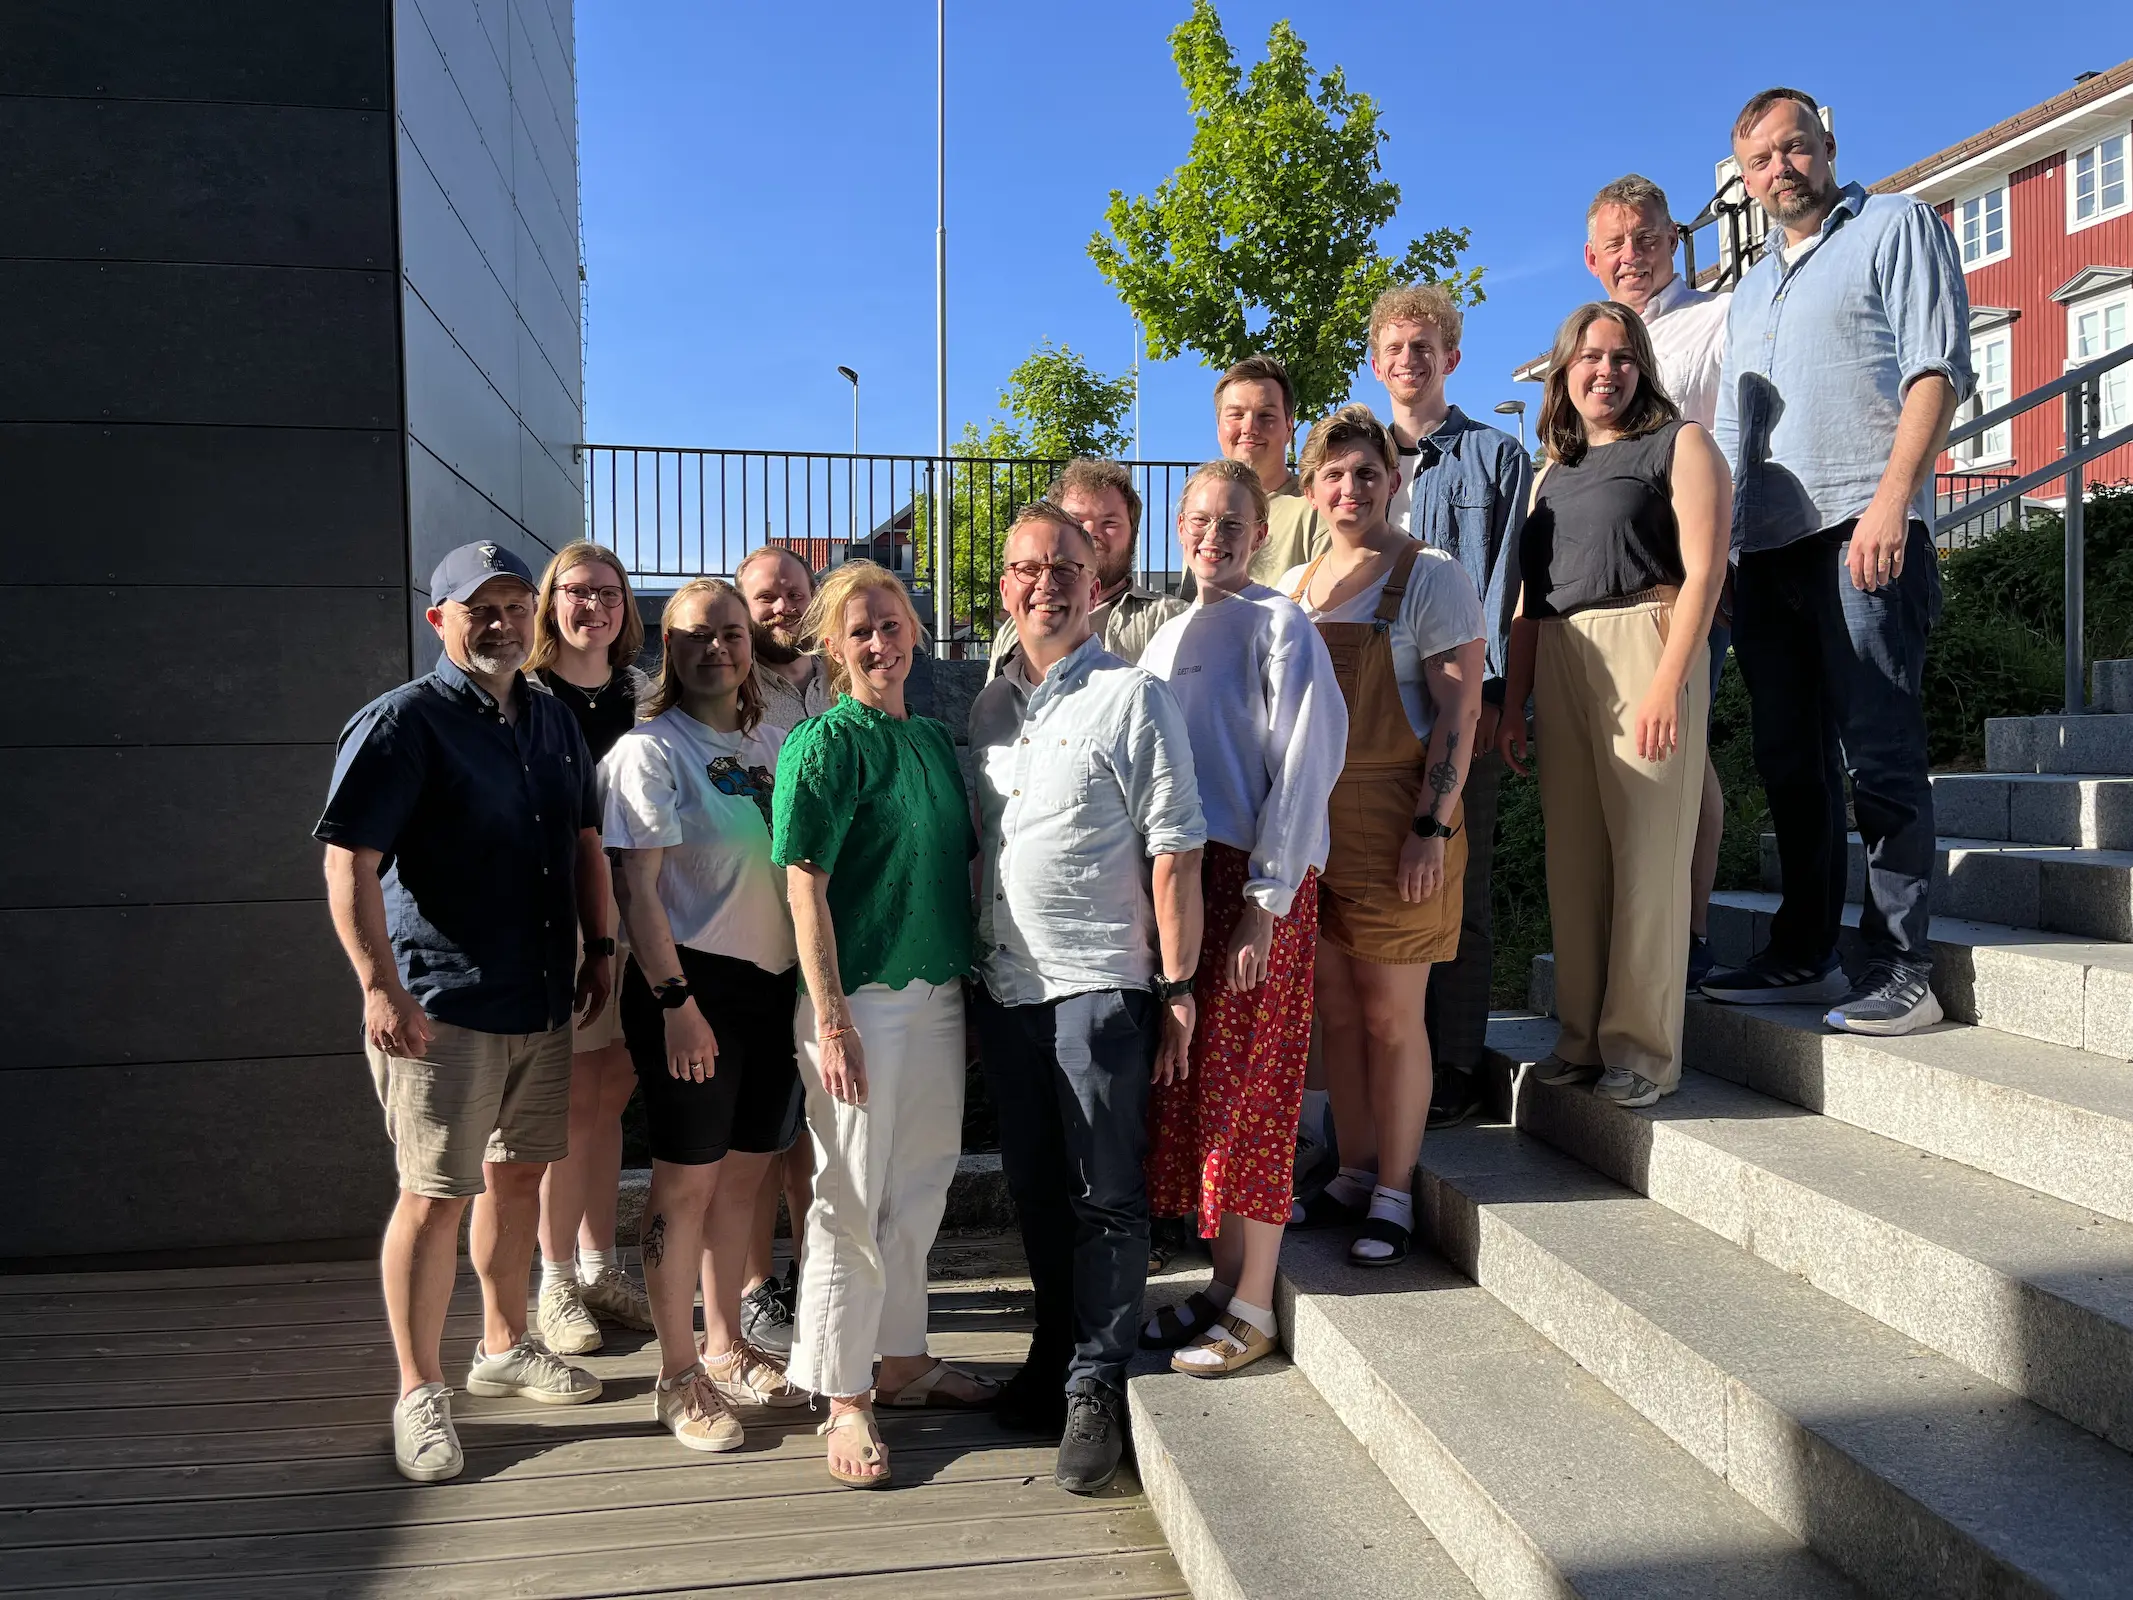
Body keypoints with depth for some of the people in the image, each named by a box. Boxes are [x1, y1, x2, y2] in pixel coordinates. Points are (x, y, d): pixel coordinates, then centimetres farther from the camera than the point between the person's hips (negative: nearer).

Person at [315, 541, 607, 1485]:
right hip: (441, 1010, -7)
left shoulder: (554, 723, 12)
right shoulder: (403, 723, -9)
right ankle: (419, 1393, 15)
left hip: (543, 1003, 7)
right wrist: (381, 984, -23)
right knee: (435, 1194, 0)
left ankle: (505, 1348, 36)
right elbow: (348, 861, -16)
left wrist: (598, 948, 14)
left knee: (519, 1174, 18)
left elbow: (584, 840, 21)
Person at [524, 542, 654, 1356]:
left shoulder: (642, 694, 11)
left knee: (611, 1097, 12)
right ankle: (557, 1282, 16)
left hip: (631, 915, 5)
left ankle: (599, 1266, 26)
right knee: (574, 1104, 0)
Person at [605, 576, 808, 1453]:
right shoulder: (649, 750, -6)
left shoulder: (775, 743, 12)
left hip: (774, 979, 6)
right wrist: (676, 1000, -17)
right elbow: (638, 888, -12)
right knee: (687, 1178, 1)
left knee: (744, 1171, 14)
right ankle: (678, 1375, 15)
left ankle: (726, 1348, 29)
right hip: (689, 983, -6)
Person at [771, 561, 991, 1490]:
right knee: (852, 1201, 2)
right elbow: (806, 886, -14)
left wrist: (966, 980, 14)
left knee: (919, 1188, 16)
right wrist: (829, 1017, -18)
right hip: (860, 996, -7)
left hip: (937, 993, 7)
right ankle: (843, 1399, 16)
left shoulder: (933, 738, 11)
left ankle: (902, 1362, 33)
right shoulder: (825, 743, -10)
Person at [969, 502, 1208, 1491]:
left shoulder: (1133, 698, -5)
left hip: (1098, 984, -6)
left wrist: (1177, 987, -11)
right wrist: (967, 975, 13)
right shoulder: (988, 707, 13)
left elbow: (1175, 854, -8)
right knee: (1034, 1188, 15)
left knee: (1104, 1197, 3)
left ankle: (1095, 1388, 15)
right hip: (1002, 987, 6)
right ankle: (1054, 1353, 32)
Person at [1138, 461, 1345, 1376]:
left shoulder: (1279, 626, -4)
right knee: (1192, 1092, 8)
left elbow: (1303, 767, -11)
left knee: (1248, 1095, -2)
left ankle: (1252, 1311, 9)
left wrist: (1266, 901, -16)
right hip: (1176, 880, 7)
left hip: (1255, 885, -7)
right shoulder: (1166, 639, 18)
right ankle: (1222, 1287, 21)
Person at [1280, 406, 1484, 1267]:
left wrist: (1432, 827, -17)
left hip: (1394, 822, -5)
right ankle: (1354, 1176, 25)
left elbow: (1459, 710, -10)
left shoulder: (1429, 577, -4)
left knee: (1391, 1013, 1)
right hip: (1309, 823, 5)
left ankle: (1394, 1196, 14)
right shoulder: (1294, 587, 13)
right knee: (1336, 1008, 11)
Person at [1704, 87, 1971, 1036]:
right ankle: (1803, 956, 16)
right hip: (1765, 547, 7)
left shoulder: (1898, 227, 7)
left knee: (1879, 759, -8)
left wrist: (1892, 497, -19)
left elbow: (1939, 369, -6)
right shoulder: (1750, 292, 26)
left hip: (1860, 531, -7)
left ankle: (1900, 972, -3)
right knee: (1790, 761, 8)